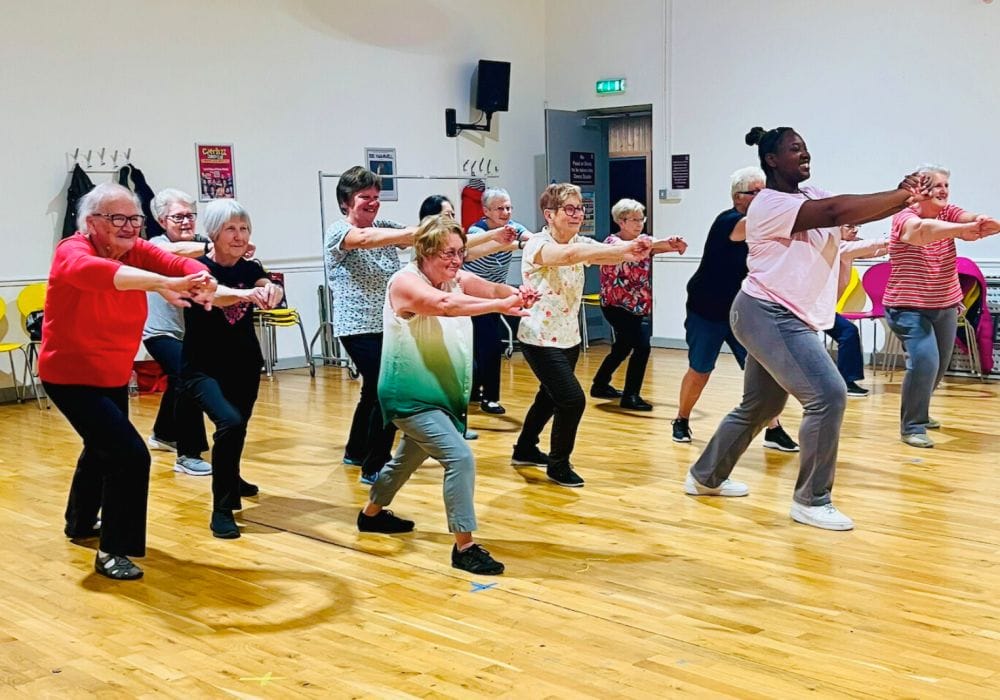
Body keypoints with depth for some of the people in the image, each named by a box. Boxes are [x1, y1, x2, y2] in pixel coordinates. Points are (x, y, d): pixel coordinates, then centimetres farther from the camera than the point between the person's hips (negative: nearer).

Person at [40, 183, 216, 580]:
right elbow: (95, 271, -47)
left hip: (114, 376, 8)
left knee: (103, 448, 27)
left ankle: (80, 522, 53)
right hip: (71, 377, -8)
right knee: (130, 454, -19)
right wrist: (163, 284, -62)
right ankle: (113, 551, -4)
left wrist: (202, 281, -47)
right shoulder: (72, 251, -24)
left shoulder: (137, 251, -6)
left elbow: (180, 264, -22)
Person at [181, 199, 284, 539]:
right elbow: (206, 293, -37)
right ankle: (221, 509, -17)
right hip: (203, 368, -5)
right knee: (231, 423, -29)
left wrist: (271, 290, -49)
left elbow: (271, 288, -23)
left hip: (245, 367, 5)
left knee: (237, 427, 22)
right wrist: (243, 294, -58)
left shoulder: (251, 269, -2)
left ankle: (231, 480, 55)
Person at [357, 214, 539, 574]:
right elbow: (444, 304, -39)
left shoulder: (457, 279, 1)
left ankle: (372, 513, 50)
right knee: (460, 457, -20)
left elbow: (491, 288, -16)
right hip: (410, 397, -9)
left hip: (442, 394, 9)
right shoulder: (405, 282, -20)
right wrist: (501, 306, -47)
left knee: (409, 458, 26)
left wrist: (517, 294, -39)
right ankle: (464, 547, -11)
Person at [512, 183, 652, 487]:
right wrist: (622, 248, -55)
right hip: (540, 339, -8)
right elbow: (568, 254, -43)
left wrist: (632, 250, -45)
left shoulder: (580, 243, -1)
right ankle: (558, 464, 6)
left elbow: (605, 255, -22)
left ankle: (525, 449, 44)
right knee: (572, 399, -14)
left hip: (569, 337, 8)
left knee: (550, 396, 22)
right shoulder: (538, 245, -21)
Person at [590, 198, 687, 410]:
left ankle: (600, 385, 37)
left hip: (638, 306, 7)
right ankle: (630, 396, -6)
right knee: (641, 346, -16)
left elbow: (658, 247, -12)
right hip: (616, 305, -7)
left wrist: (676, 244, -37)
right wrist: (663, 243, -46)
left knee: (622, 348, 19)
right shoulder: (612, 242, -12)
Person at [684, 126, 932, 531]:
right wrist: (903, 195, -24)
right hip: (768, 316, -10)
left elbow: (856, 211, -1)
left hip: (782, 319, 10)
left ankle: (705, 477, 35)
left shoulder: (810, 196, 13)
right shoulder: (770, 203, -15)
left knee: (759, 407, 19)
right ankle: (811, 501, -5)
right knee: (828, 396, -16)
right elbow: (837, 211, -27)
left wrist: (905, 197, -19)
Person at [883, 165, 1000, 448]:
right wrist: (967, 229, -57)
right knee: (924, 362, -20)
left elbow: (973, 218, -21)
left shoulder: (948, 213, 0)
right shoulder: (905, 218, -18)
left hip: (945, 306, 7)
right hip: (909, 307, -7)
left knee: (940, 365, 15)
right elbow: (924, 229, -42)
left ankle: (918, 412, 39)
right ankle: (912, 427, -6)